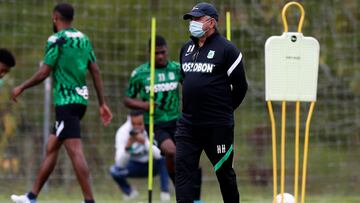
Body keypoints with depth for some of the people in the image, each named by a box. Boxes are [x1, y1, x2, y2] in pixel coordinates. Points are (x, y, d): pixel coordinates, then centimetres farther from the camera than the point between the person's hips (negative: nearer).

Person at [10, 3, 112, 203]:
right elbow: (96, 72, 11)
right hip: (80, 99, 8)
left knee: (75, 151, -12)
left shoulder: (57, 40, -9)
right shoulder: (84, 39, 12)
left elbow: (44, 73, -12)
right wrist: (103, 103, 13)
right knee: (51, 148, 15)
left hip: (66, 102, -8)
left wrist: (21, 88, 2)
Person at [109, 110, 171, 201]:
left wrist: (144, 142, -54)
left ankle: (165, 192, -15)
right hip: (135, 165, 2)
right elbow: (120, 164, -32)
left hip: (153, 165, -2)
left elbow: (159, 155, -40)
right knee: (114, 170, -24)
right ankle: (129, 192, 9)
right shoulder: (123, 132, -26)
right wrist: (127, 146, -50)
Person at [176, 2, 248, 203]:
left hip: (218, 126, -5)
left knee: (224, 171, 8)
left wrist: (225, 110, 4)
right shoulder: (187, 48, 11)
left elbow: (240, 86, -3)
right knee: (183, 170, -5)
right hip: (188, 124, 5)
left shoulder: (227, 49, -7)